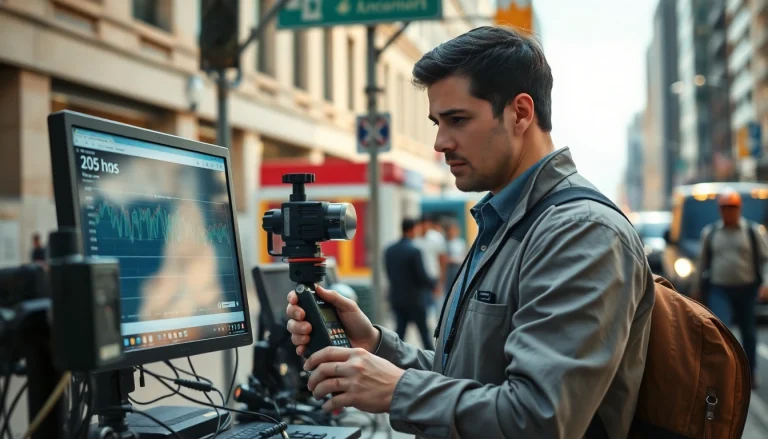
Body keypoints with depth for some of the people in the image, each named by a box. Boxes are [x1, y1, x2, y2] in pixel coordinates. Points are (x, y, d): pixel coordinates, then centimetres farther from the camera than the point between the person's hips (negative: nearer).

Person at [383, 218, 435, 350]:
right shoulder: (414, 251, -17)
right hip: (414, 298, -5)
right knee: (424, 331, 7)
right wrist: (433, 284, 4)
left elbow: (389, 273, 9)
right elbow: (422, 276, -14)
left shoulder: (389, 250, 2)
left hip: (396, 297, 5)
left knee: (400, 329, 11)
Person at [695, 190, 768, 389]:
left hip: (747, 290, 0)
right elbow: (703, 261, 14)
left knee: (749, 333, 12)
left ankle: (750, 372, 29)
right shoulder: (709, 232, 6)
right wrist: (698, 287, 17)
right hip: (719, 290, 0)